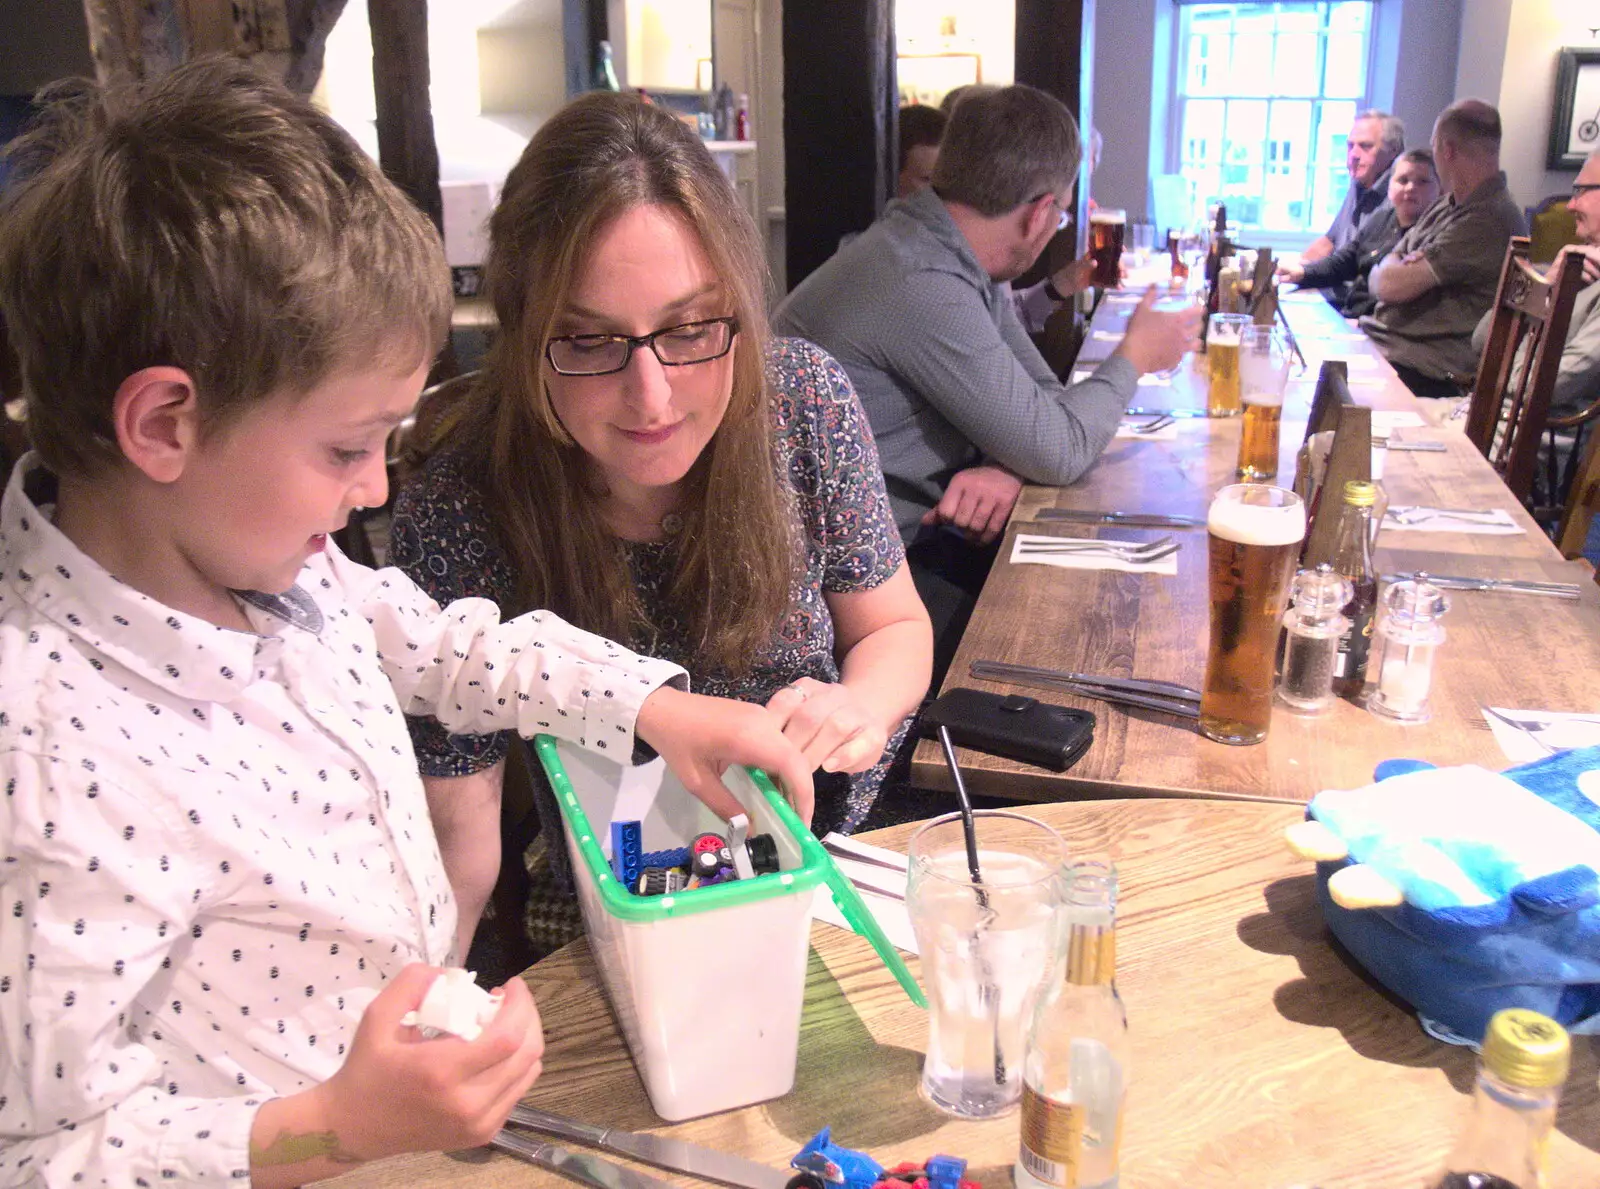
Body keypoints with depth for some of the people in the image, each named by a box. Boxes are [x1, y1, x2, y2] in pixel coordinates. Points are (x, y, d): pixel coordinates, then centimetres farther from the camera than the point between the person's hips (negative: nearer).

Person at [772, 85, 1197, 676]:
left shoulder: (953, 254, 6)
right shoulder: (922, 289, -25)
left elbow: (1043, 399, 11)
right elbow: (1058, 451, -18)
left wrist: (1007, 466, -11)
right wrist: (1134, 357, 1)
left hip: (907, 532, 9)